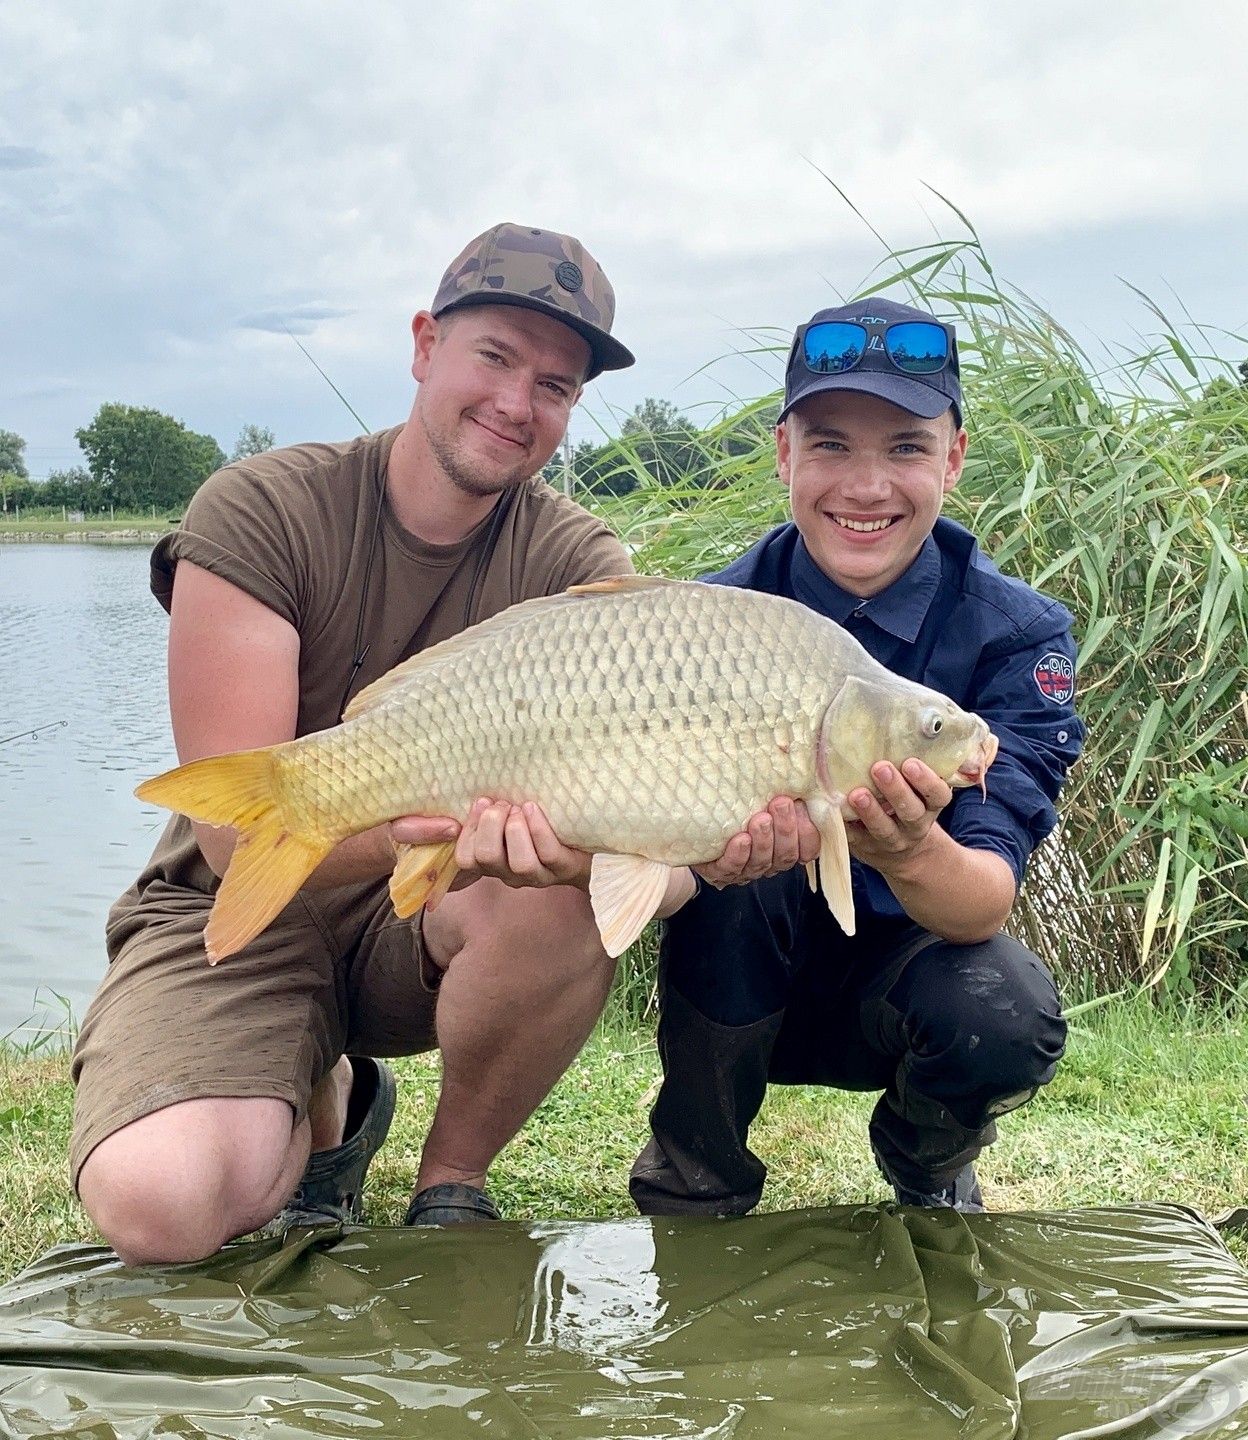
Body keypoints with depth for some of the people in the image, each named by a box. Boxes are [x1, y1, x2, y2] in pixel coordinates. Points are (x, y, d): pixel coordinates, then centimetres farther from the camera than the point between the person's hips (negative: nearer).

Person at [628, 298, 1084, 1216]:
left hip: (905, 966, 0)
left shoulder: (1018, 633, -15)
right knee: (735, 878, -31)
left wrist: (910, 852, -49)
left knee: (1006, 1026, -31)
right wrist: (722, 852, -47)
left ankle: (931, 1166, 7)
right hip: (736, 989, 0)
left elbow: (988, 900, -25)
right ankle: (696, 1179, -6)